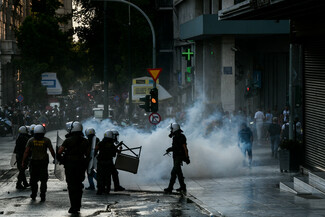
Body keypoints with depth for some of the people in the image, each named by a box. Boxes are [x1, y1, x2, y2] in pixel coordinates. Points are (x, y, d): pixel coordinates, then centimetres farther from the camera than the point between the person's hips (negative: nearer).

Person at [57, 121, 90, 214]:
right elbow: (88, 153, 12)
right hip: (81, 165, 5)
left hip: (70, 165, -5)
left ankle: (74, 207, -4)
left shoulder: (68, 140, -11)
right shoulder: (85, 141, 4)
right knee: (78, 185, 15)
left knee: (72, 186, -1)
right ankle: (78, 206, 20)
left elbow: (59, 152, -10)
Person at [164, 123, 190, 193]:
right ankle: (183, 187, 21)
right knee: (178, 172, 14)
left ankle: (170, 188, -15)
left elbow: (185, 148, -17)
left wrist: (187, 158, -17)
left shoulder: (181, 137, -16)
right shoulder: (175, 137, 12)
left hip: (179, 157, -10)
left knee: (173, 172, -13)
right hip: (175, 157, 10)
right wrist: (170, 149, 6)